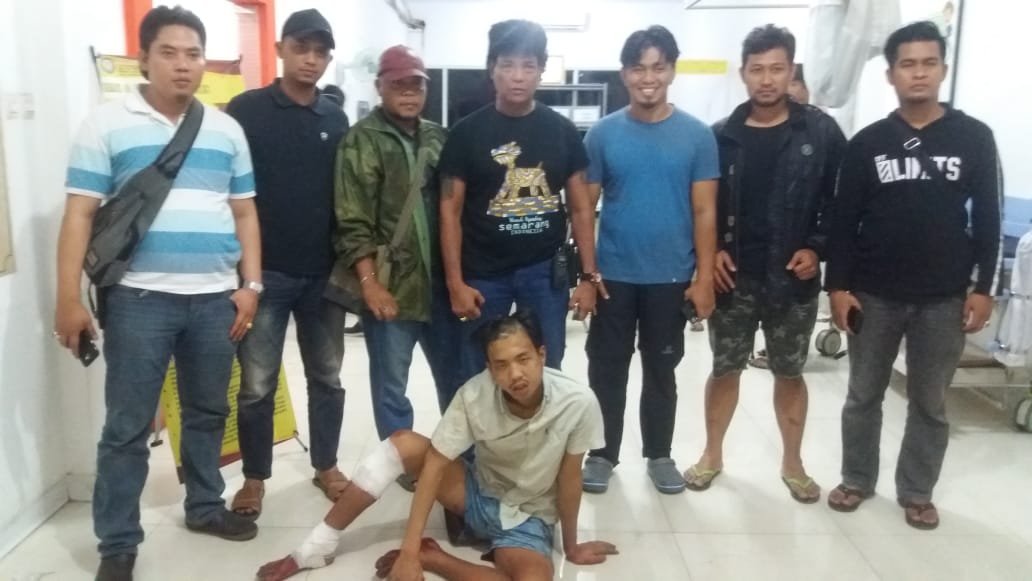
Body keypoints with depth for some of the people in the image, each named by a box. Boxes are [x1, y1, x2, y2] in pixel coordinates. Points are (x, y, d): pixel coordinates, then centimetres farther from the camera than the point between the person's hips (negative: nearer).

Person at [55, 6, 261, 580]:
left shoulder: (226, 129, 11)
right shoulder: (107, 124, 0)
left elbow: (244, 213, 12)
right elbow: (80, 215, -3)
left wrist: (250, 284, 5)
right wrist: (68, 298, -7)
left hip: (216, 298, 4)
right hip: (139, 298, -3)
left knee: (208, 412, 16)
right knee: (127, 425, 4)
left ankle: (204, 506, 34)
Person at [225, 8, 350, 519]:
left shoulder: (335, 118, 8)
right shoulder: (247, 110, -3)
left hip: (324, 273, 4)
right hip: (265, 272, -3)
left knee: (327, 377, 12)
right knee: (257, 384, 5)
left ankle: (326, 466, 28)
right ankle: (254, 477, 21)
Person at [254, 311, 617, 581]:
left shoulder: (578, 404, -28)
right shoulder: (474, 396, -24)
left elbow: (569, 480, -15)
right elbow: (435, 463, -20)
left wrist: (571, 546, -2)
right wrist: (408, 550, -24)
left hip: (527, 519, -2)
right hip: (476, 494, 2)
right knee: (402, 443, -20)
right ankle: (316, 550, -7)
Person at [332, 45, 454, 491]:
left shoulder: (438, 138, 11)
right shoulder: (362, 141, -4)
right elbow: (353, 221, -10)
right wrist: (369, 280, -16)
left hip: (439, 281, 5)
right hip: (389, 285, -5)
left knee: (455, 374, 15)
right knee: (391, 384, 7)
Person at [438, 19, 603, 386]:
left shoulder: (561, 131, 3)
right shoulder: (467, 132, -3)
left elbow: (581, 208, 6)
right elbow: (450, 211, -2)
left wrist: (589, 275, 1)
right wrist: (455, 283, -7)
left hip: (545, 271, 2)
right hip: (483, 274, -1)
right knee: (476, 378, 9)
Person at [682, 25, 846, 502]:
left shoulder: (821, 132, -2)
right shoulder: (721, 136, 1)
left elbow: (842, 201, 2)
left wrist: (817, 248, -9)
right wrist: (710, 252, -7)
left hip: (794, 279, 0)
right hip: (734, 277, 1)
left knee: (789, 373, 12)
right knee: (724, 369, 10)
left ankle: (793, 463, 29)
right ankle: (713, 455, 28)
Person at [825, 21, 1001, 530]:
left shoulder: (974, 138, 1)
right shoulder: (867, 142, 1)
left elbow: (987, 219, 3)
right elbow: (844, 219, 1)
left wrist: (984, 287, -2)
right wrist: (838, 285, -4)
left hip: (944, 297, 0)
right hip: (874, 294, 0)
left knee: (930, 402, 10)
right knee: (863, 395, 11)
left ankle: (917, 492, 26)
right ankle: (856, 479, 28)